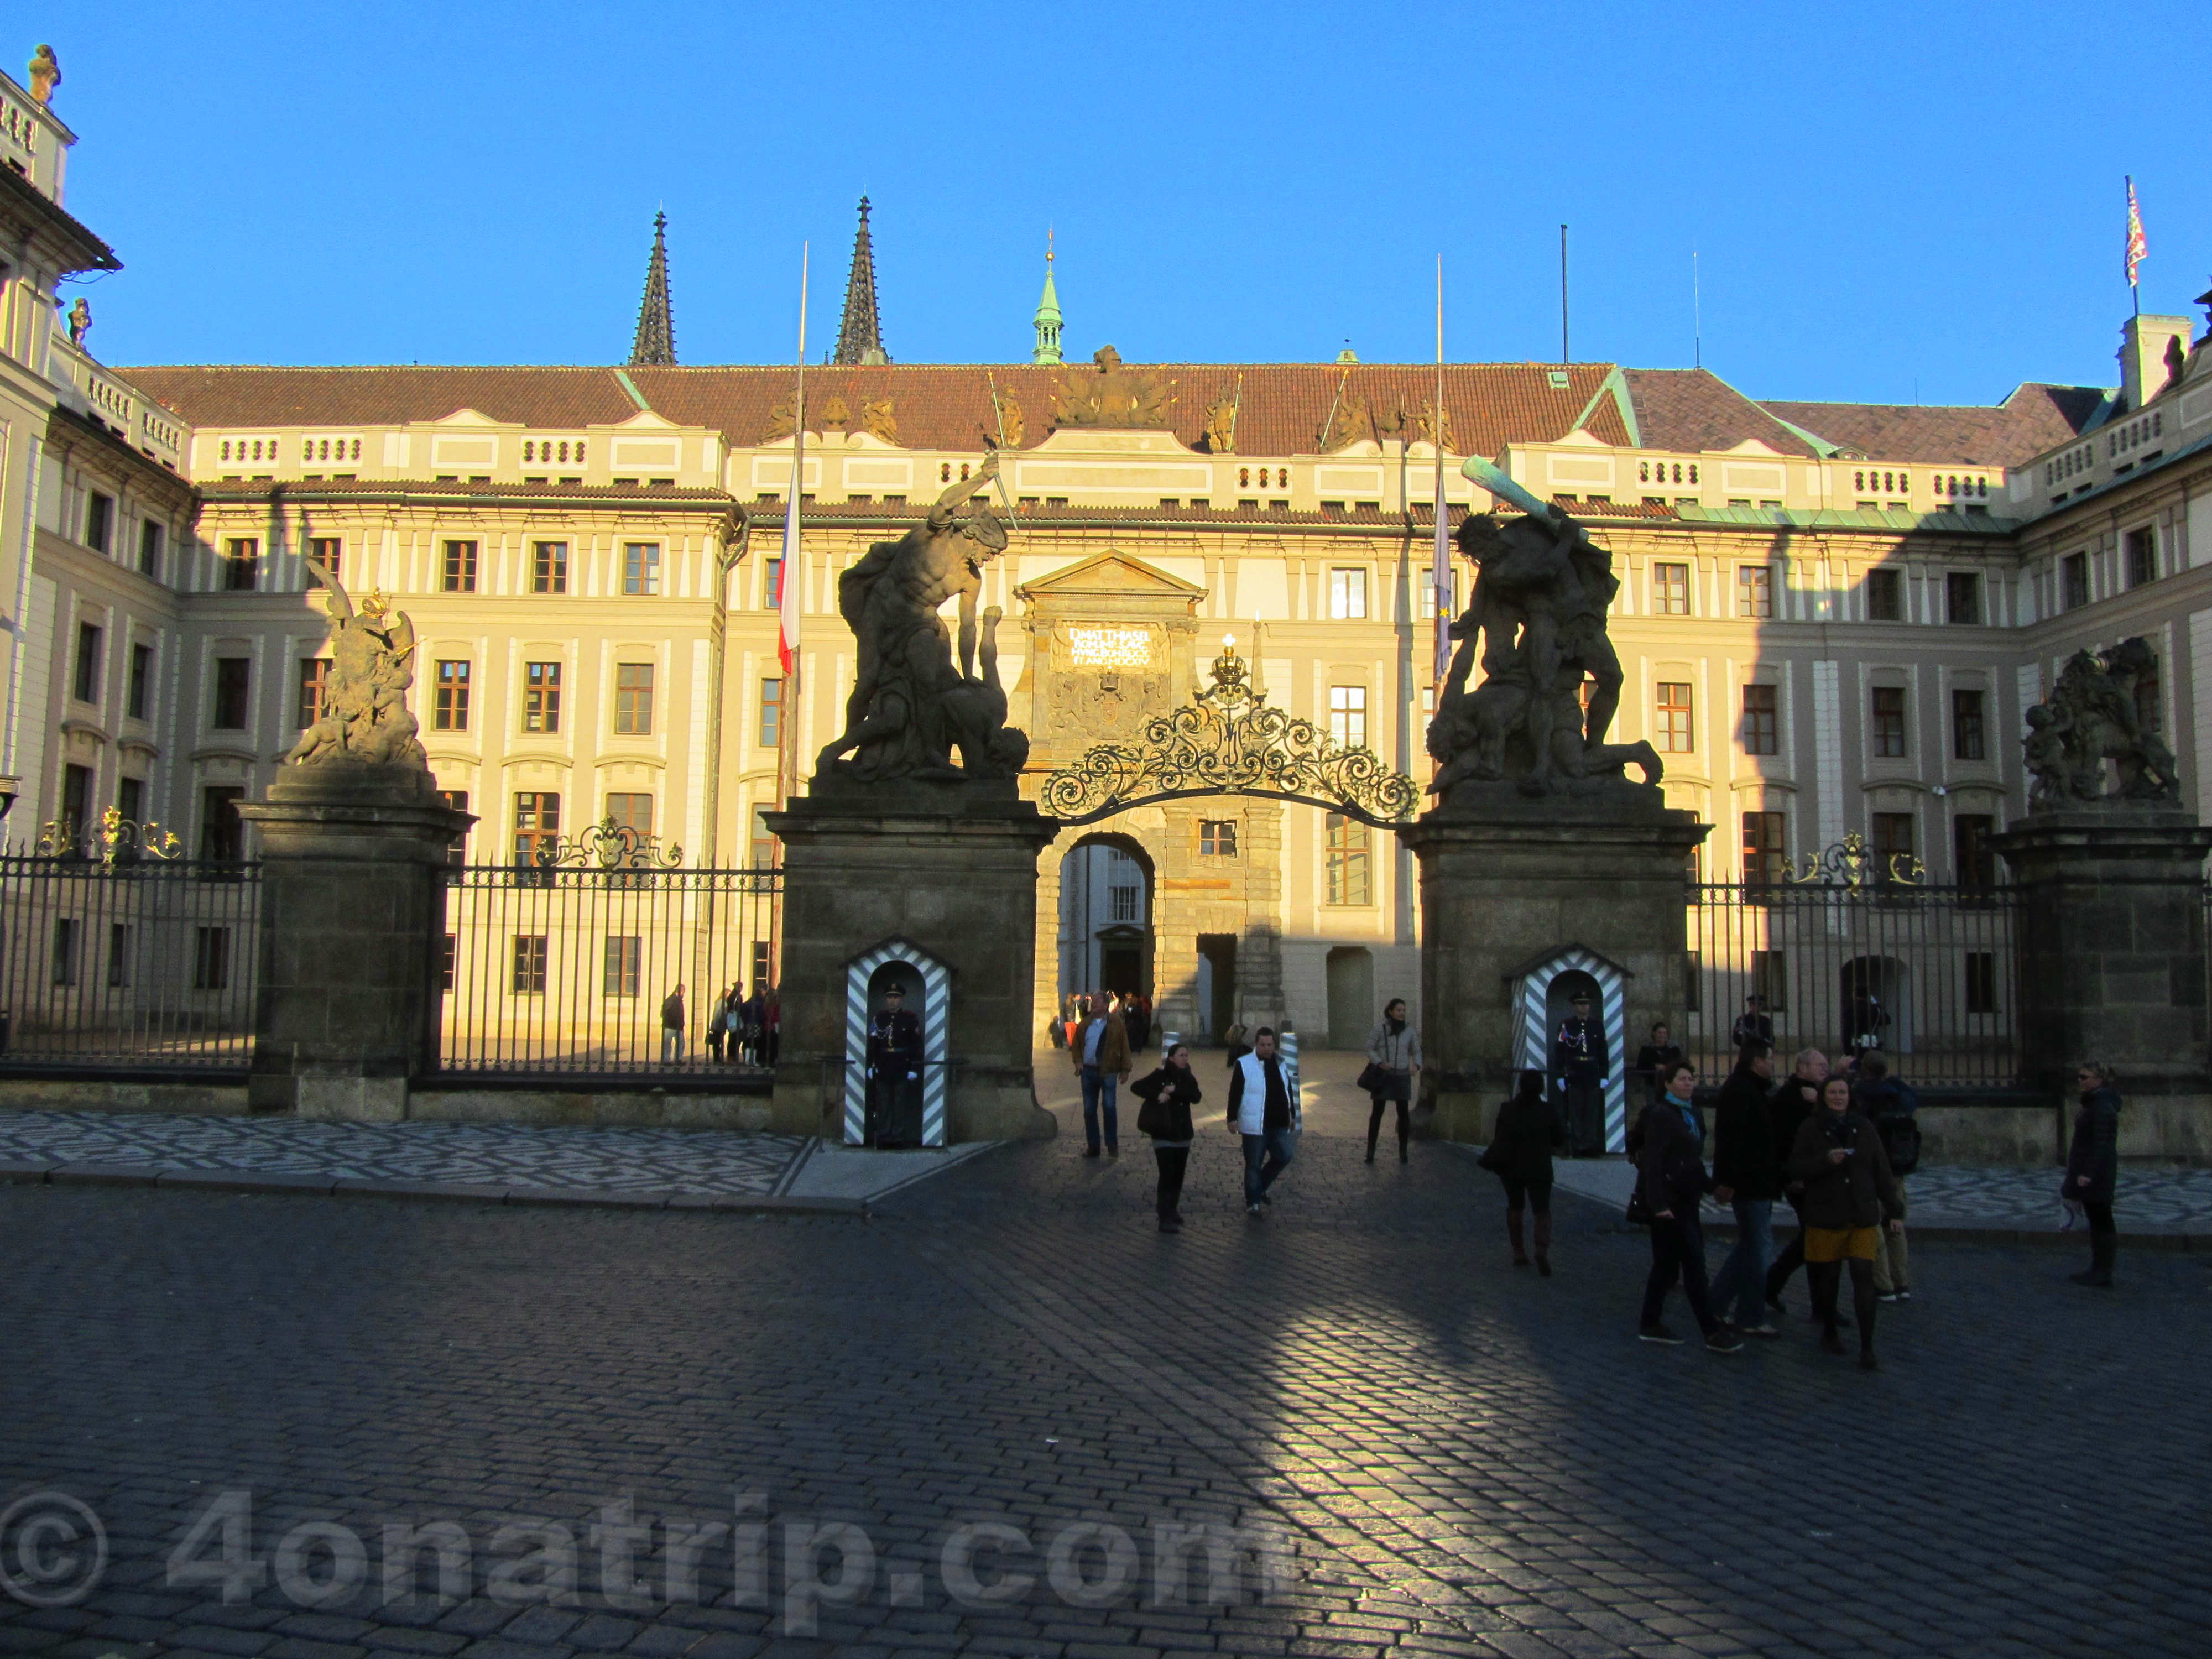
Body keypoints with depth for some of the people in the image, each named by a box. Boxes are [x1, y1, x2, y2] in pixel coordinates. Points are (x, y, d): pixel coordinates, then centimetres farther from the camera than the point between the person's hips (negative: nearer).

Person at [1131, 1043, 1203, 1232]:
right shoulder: (1161, 1076, -6)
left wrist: (1175, 1090, -24)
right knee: (1167, 1176, -11)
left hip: (1183, 1135, 5)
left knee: (1178, 1177, 10)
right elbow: (1136, 1087, -14)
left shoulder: (1188, 1078, 7)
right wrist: (1156, 1096, -25)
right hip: (1164, 1135, -5)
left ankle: (1172, 1213, 25)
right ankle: (1166, 1220, -10)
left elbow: (1195, 1097, -12)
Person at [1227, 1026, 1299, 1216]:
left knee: (1285, 1156, 1)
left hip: (1280, 1124, 5)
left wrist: (1293, 1115, 21)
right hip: (1255, 1125, -5)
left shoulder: (1281, 1064, 12)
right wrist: (1232, 1118, -13)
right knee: (1254, 1164, 1)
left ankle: (1260, 1187, 22)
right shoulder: (1243, 1064, -6)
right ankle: (1252, 1204, 11)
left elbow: (1289, 1090, 21)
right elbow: (1235, 1093, -8)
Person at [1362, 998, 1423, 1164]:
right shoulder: (1379, 1027, -8)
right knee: (1376, 1113, -3)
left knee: (1404, 1114, 2)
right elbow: (1369, 1049, -3)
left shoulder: (1409, 1030, 1)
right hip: (1382, 1075, -2)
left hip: (1402, 1076, 2)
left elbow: (1416, 1052, 9)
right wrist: (1380, 1064, -21)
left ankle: (1403, 1152, 14)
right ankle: (1370, 1151, 6)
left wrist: (1416, 1065, -12)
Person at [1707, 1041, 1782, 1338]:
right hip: (1750, 1185, -11)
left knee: (1752, 1245, 17)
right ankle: (1751, 1319, 3)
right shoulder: (1740, 1090, -17)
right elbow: (1731, 1138, -25)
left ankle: (1715, 1303, 22)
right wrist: (1727, 1180, -29)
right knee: (1758, 1248, -5)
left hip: (1756, 1184, 11)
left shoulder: (1751, 1089, 17)